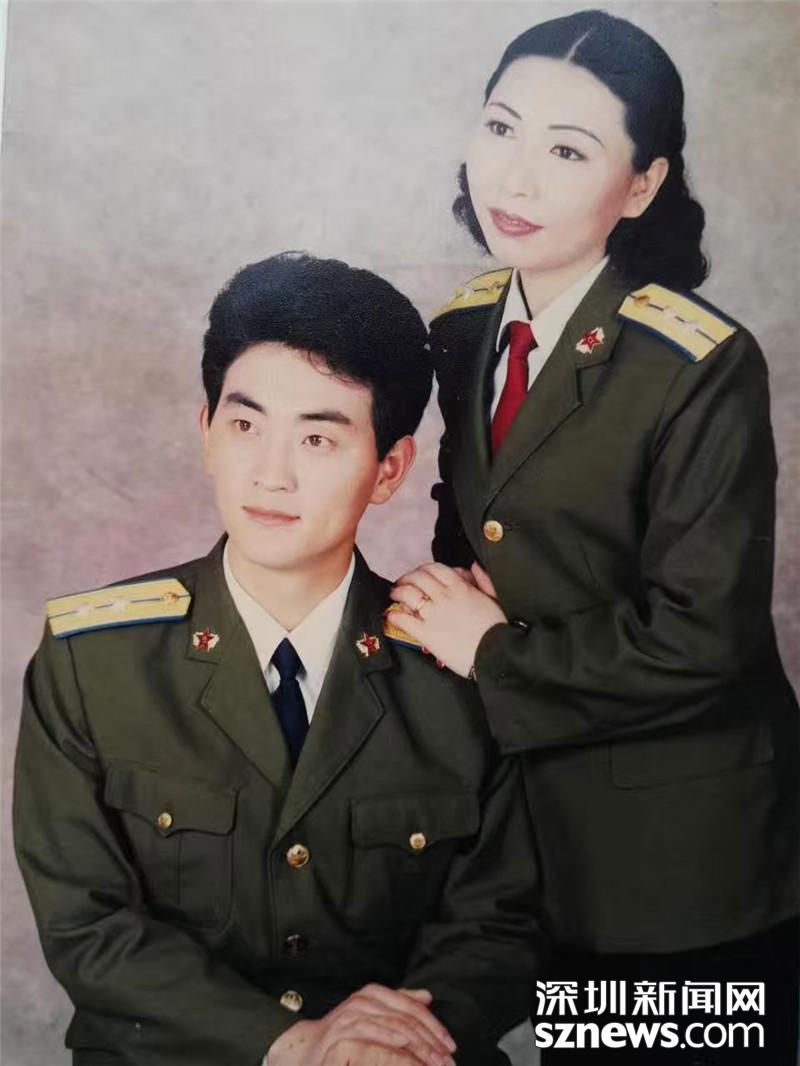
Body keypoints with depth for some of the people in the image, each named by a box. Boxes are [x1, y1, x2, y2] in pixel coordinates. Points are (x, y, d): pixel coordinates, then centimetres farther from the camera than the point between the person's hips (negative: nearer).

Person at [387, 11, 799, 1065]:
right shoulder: (467, 329, 0)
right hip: (536, 813, 6)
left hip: (682, 851, -6)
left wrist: (494, 656, -16)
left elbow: (699, 641, -23)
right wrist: (446, 594, -7)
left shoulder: (701, 368, -21)